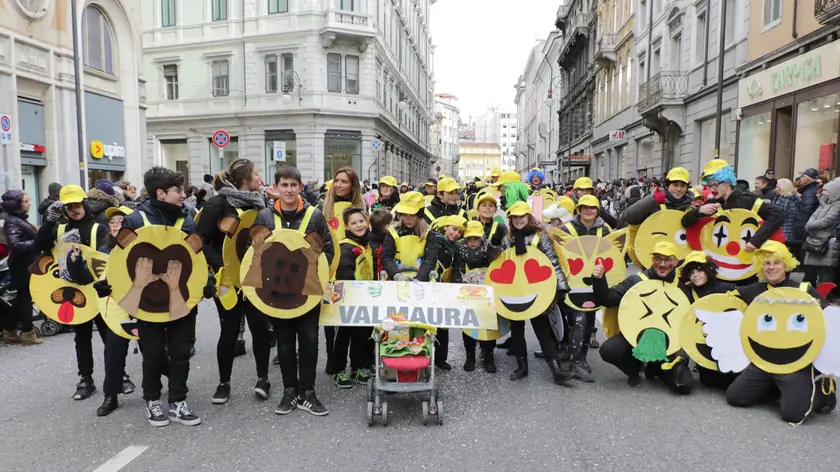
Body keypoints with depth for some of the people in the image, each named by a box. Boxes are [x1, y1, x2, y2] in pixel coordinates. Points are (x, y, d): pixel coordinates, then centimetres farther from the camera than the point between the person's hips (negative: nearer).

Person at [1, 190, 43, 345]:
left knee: (21, 298, 14)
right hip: (23, 266, -10)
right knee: (26, 297, 0)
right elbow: (15, 245, -29)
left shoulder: (19, 219, 13)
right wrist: (37, 243, -26)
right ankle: (27, 333, 10)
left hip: (26, 264, 10)